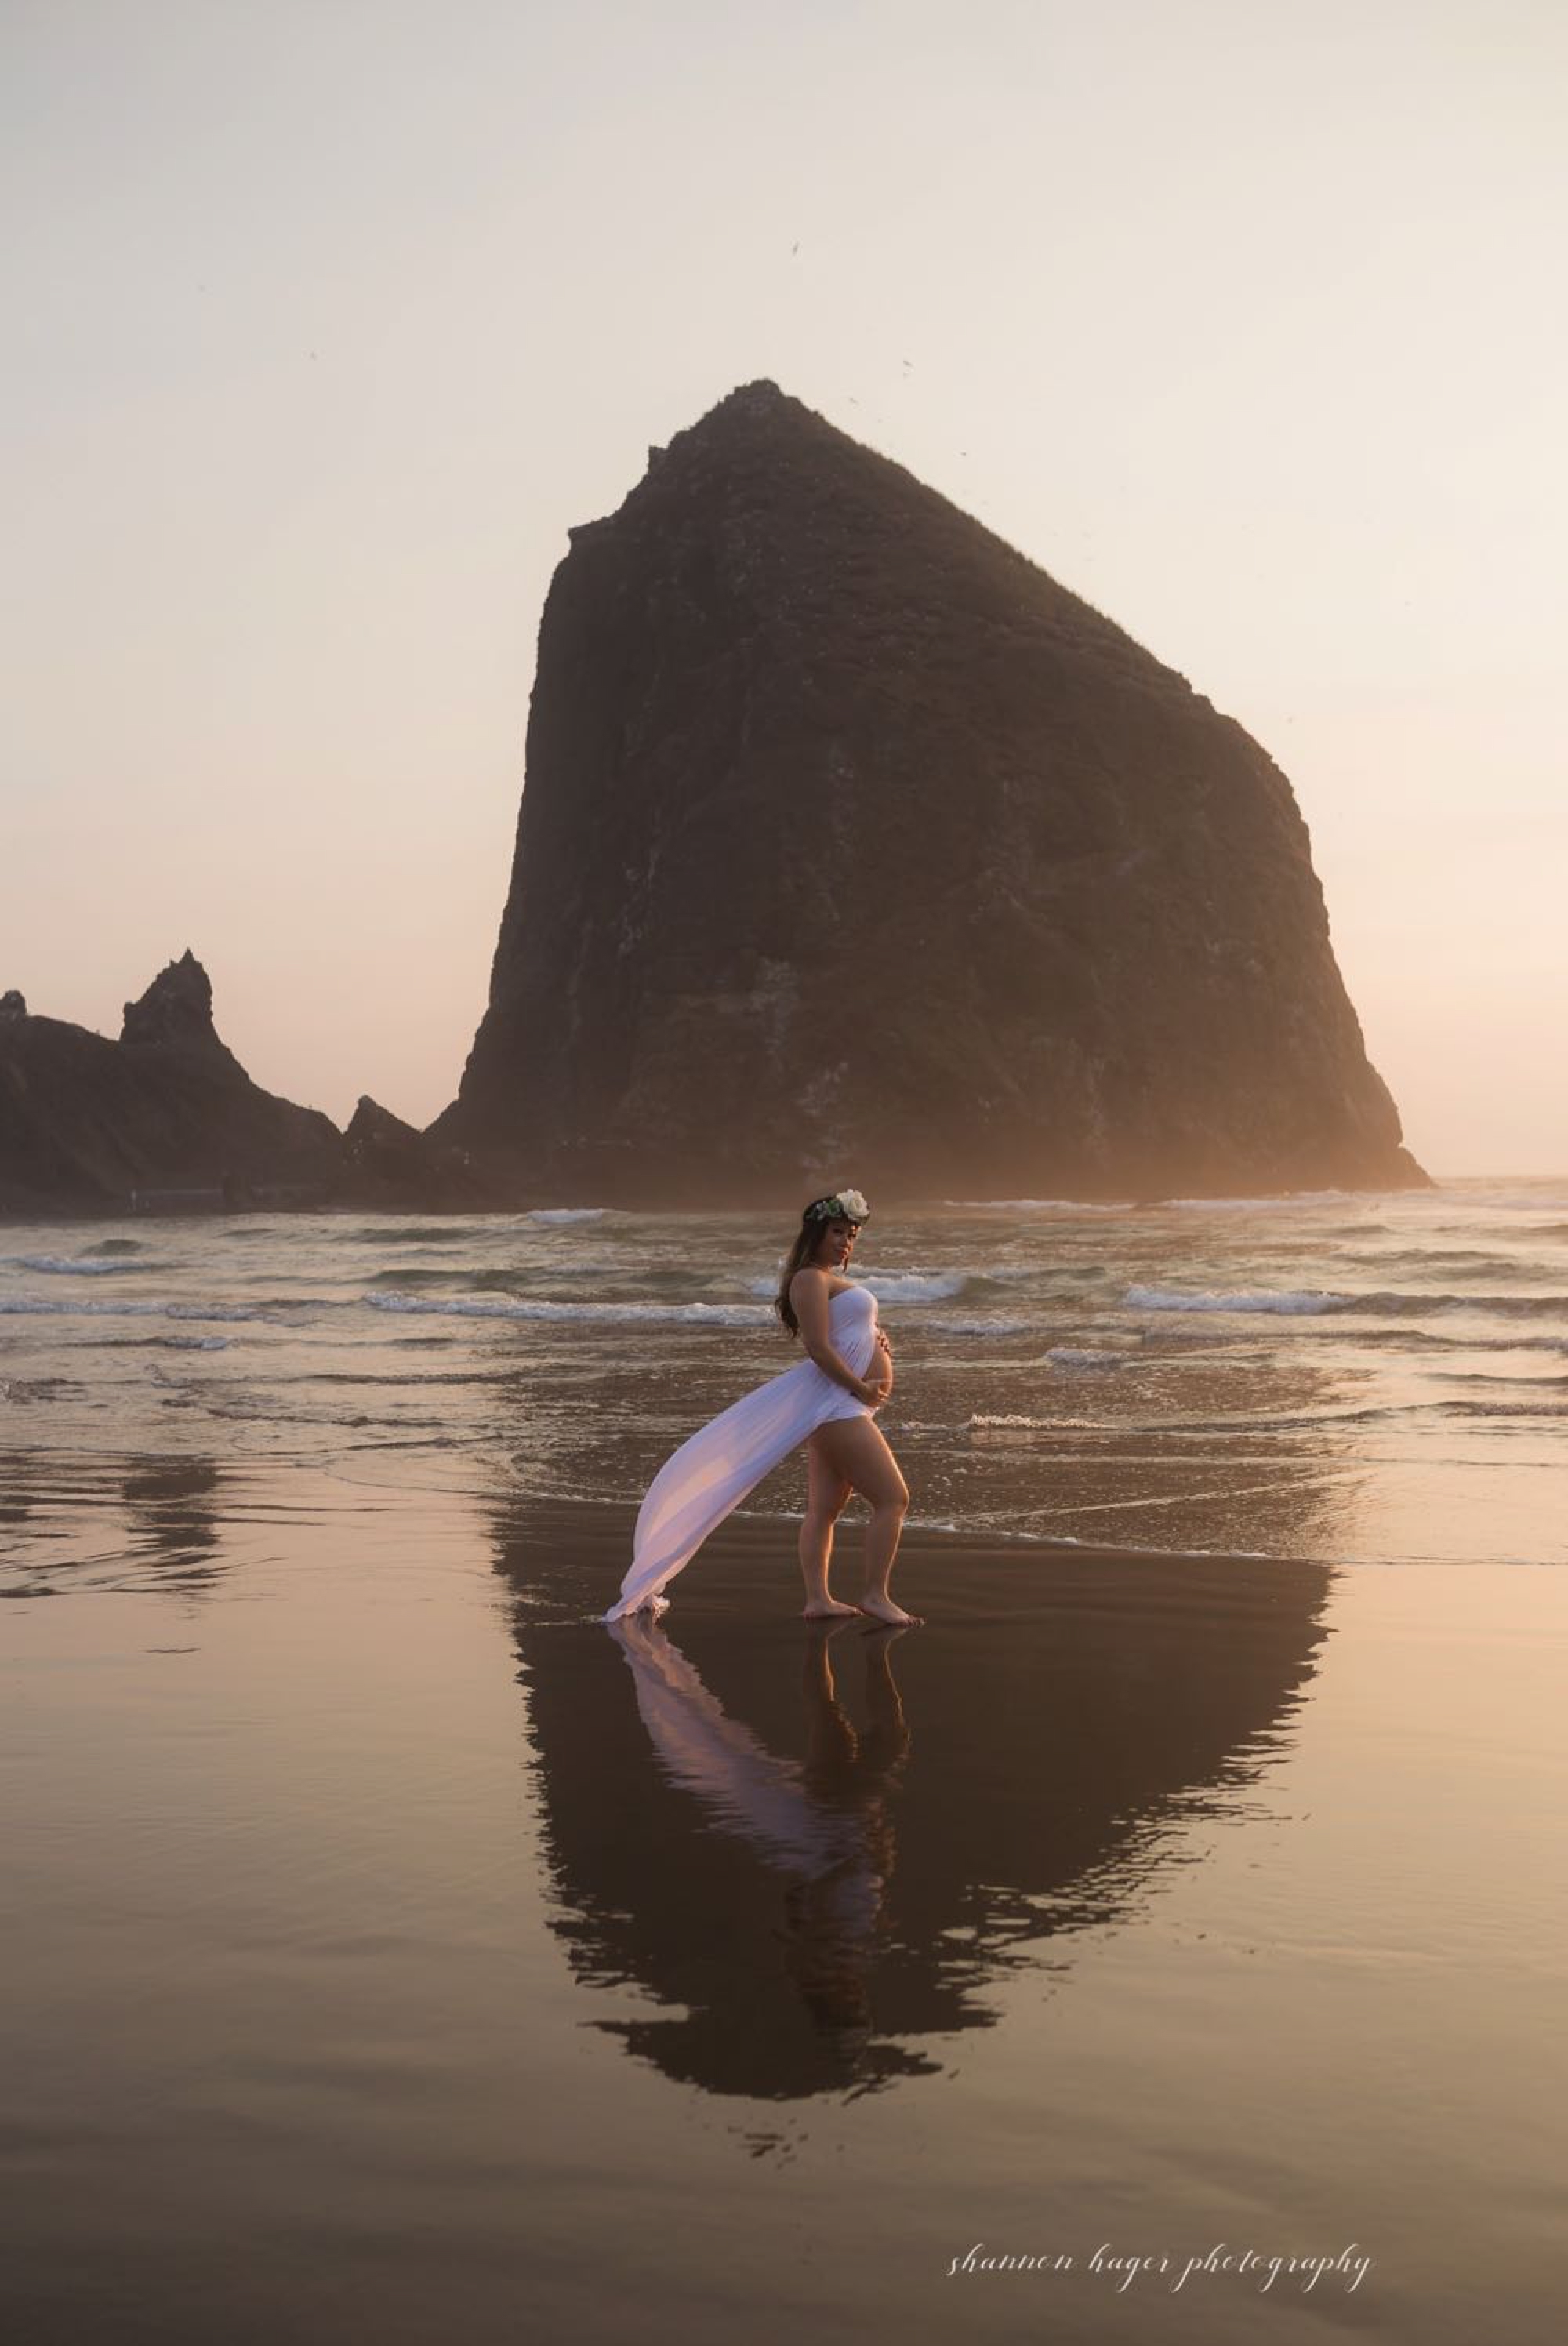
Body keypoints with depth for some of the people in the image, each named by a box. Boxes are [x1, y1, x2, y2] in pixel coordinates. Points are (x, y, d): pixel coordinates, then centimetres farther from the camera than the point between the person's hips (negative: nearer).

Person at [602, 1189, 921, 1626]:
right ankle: (875, 1596, -12)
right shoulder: (811, 1278, -11)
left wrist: (878, 1341, 6)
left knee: (824, 1509, 9)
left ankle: (818, 1599, 11)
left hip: (845, 1406, 11)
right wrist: (862, 1389, -19)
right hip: (838, 1405, -11)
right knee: (893, 1498, -13)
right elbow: (818, 1347, -19)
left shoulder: (830, 1280, 22)